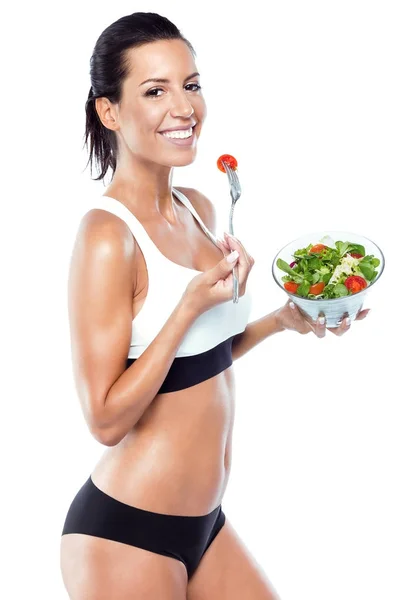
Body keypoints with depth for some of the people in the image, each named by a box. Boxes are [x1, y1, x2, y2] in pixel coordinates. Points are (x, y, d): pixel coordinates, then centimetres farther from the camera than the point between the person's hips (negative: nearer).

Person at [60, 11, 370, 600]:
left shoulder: (199, 210, 5)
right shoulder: (107, 235, -19)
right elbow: (107, 418, -21)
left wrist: (281, 320, 4)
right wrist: (192, 303, -26)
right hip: (125, 535, -8)